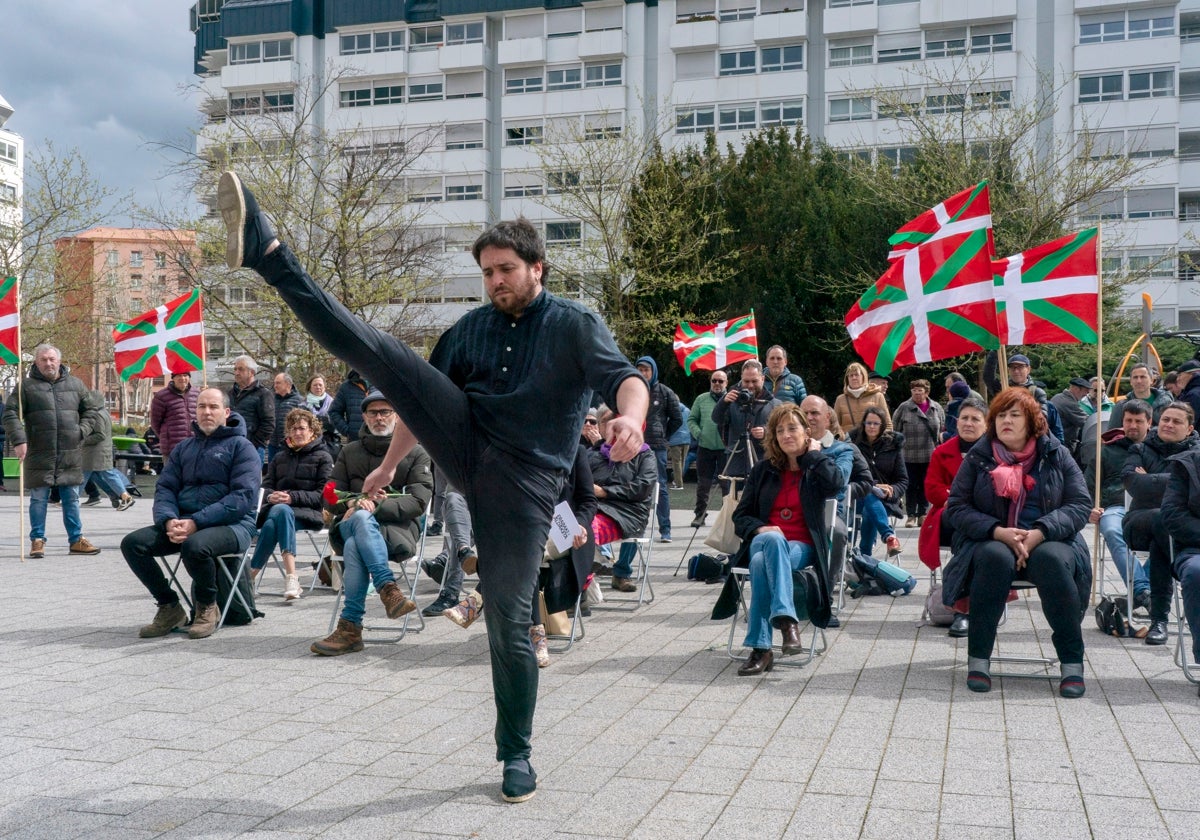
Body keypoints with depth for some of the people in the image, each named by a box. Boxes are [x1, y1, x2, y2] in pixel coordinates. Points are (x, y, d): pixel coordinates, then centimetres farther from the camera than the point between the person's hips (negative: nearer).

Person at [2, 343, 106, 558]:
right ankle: (37, 540, 13)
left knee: (71, 499, 8)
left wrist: (82, 431, 2)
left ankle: (76, 540, 16)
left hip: (70, 455, 2)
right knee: (39, 498, 3)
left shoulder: (75, 385, 10)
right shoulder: (27, 386, 1)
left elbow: (93, 410, 17)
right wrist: (18, 440, -14)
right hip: (39, 454, -2)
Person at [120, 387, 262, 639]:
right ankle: (169, 608, 1)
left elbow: (243, 497, -12)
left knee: (194, 545, -37)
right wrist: (169, 520, -11)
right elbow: (165, 488, 13)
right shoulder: (183, 447, 20)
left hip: (230, 524, -6)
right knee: (132, 543, -15)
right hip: (182, 522, 6)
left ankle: (207, 607, -8)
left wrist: (196, 522, -21)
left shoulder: (241, 447, 0)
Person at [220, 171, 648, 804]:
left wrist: (630, 418, -40)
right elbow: (427, 391, 22)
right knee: (377, 352, -14)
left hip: (523, 480, -3)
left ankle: (517, 754, 13)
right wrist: (390, 463, 24)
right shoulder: (471, 327, 13)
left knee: (510, 620, -3)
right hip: (465, 448, 3)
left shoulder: (575, 326, -1)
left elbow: (625, 379, -17)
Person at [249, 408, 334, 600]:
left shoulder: (323, 458, 11)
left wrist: (293, 497, -15)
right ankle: (291, 575, -48)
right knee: (280, 512, -36)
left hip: (308, 512, -3)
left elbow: (323, 495, 0)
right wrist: (270, 496, -8)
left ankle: (251, 575, -43)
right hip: (275, 507, 3)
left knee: (279, 512, -37)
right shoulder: (279, 457, 27)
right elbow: (266, 486, 18)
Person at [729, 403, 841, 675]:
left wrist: (813, 453, -1)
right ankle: (787, 620, -46)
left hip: (801, 548, -2)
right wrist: (759, 529, -9)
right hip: (764, 541, 2)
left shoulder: (816, 468, 11)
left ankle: (760, 649, -40)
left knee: (762, 561, -36)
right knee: (772, 539, -37)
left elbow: (834, 484, -16)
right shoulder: (763, 470, 16)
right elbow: (741, 515, 13)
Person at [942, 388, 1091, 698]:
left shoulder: (1056, 456, 6)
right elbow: (956, 507, 0)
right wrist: (998, 532, -17)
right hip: (991, 542, 0)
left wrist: (1040, 532, -18)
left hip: (1047, 542, 0)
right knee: (995, 557, -36)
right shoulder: (978, 457, 5)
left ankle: (1072, 662, -24)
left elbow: (1081, 504, -1)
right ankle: (978, 658, -26)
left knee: (1052, 559, -35)